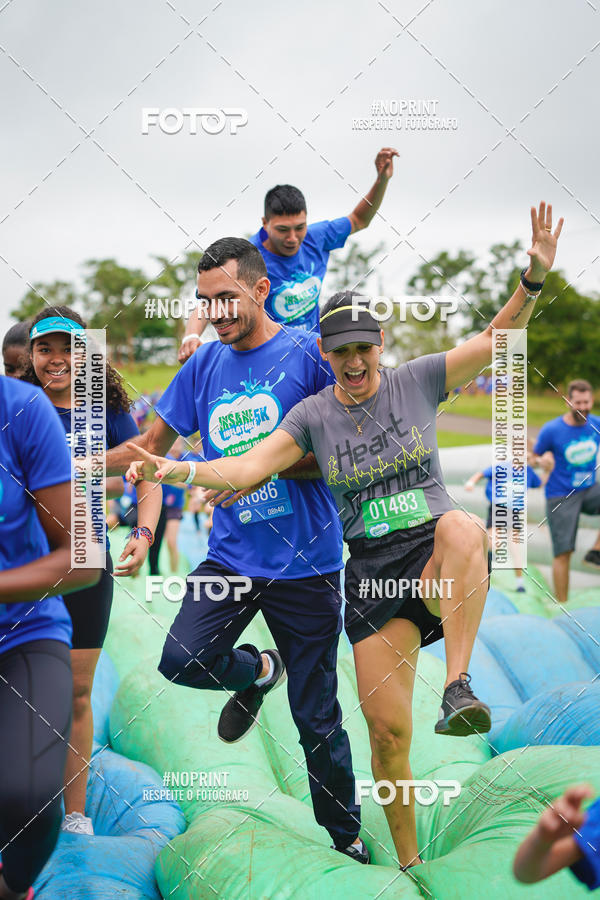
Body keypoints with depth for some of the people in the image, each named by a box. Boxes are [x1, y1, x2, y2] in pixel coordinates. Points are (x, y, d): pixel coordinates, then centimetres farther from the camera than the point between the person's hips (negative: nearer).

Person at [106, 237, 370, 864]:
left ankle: (347, 838, 27)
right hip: (231, 554, 4)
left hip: (305, 560, -4)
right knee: (181, 660, -19)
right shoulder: (205, 364, 7)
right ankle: (257, 670, 15)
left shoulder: (308, 352, -6)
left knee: (316, 720, 3)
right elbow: (152, 444, 16)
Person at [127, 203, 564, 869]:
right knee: (388, 729, -1)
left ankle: (458, 688, -35)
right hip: (370, 570, 2)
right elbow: (247, 468, -4)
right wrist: (178, 469, -20)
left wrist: (533, 280, -17)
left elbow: (496, 341, -2)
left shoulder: (416, 381, 1)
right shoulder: (313, 415, 4)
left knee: (464, 530, -41)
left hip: (433, 552, -1)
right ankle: (409, 861, 20)